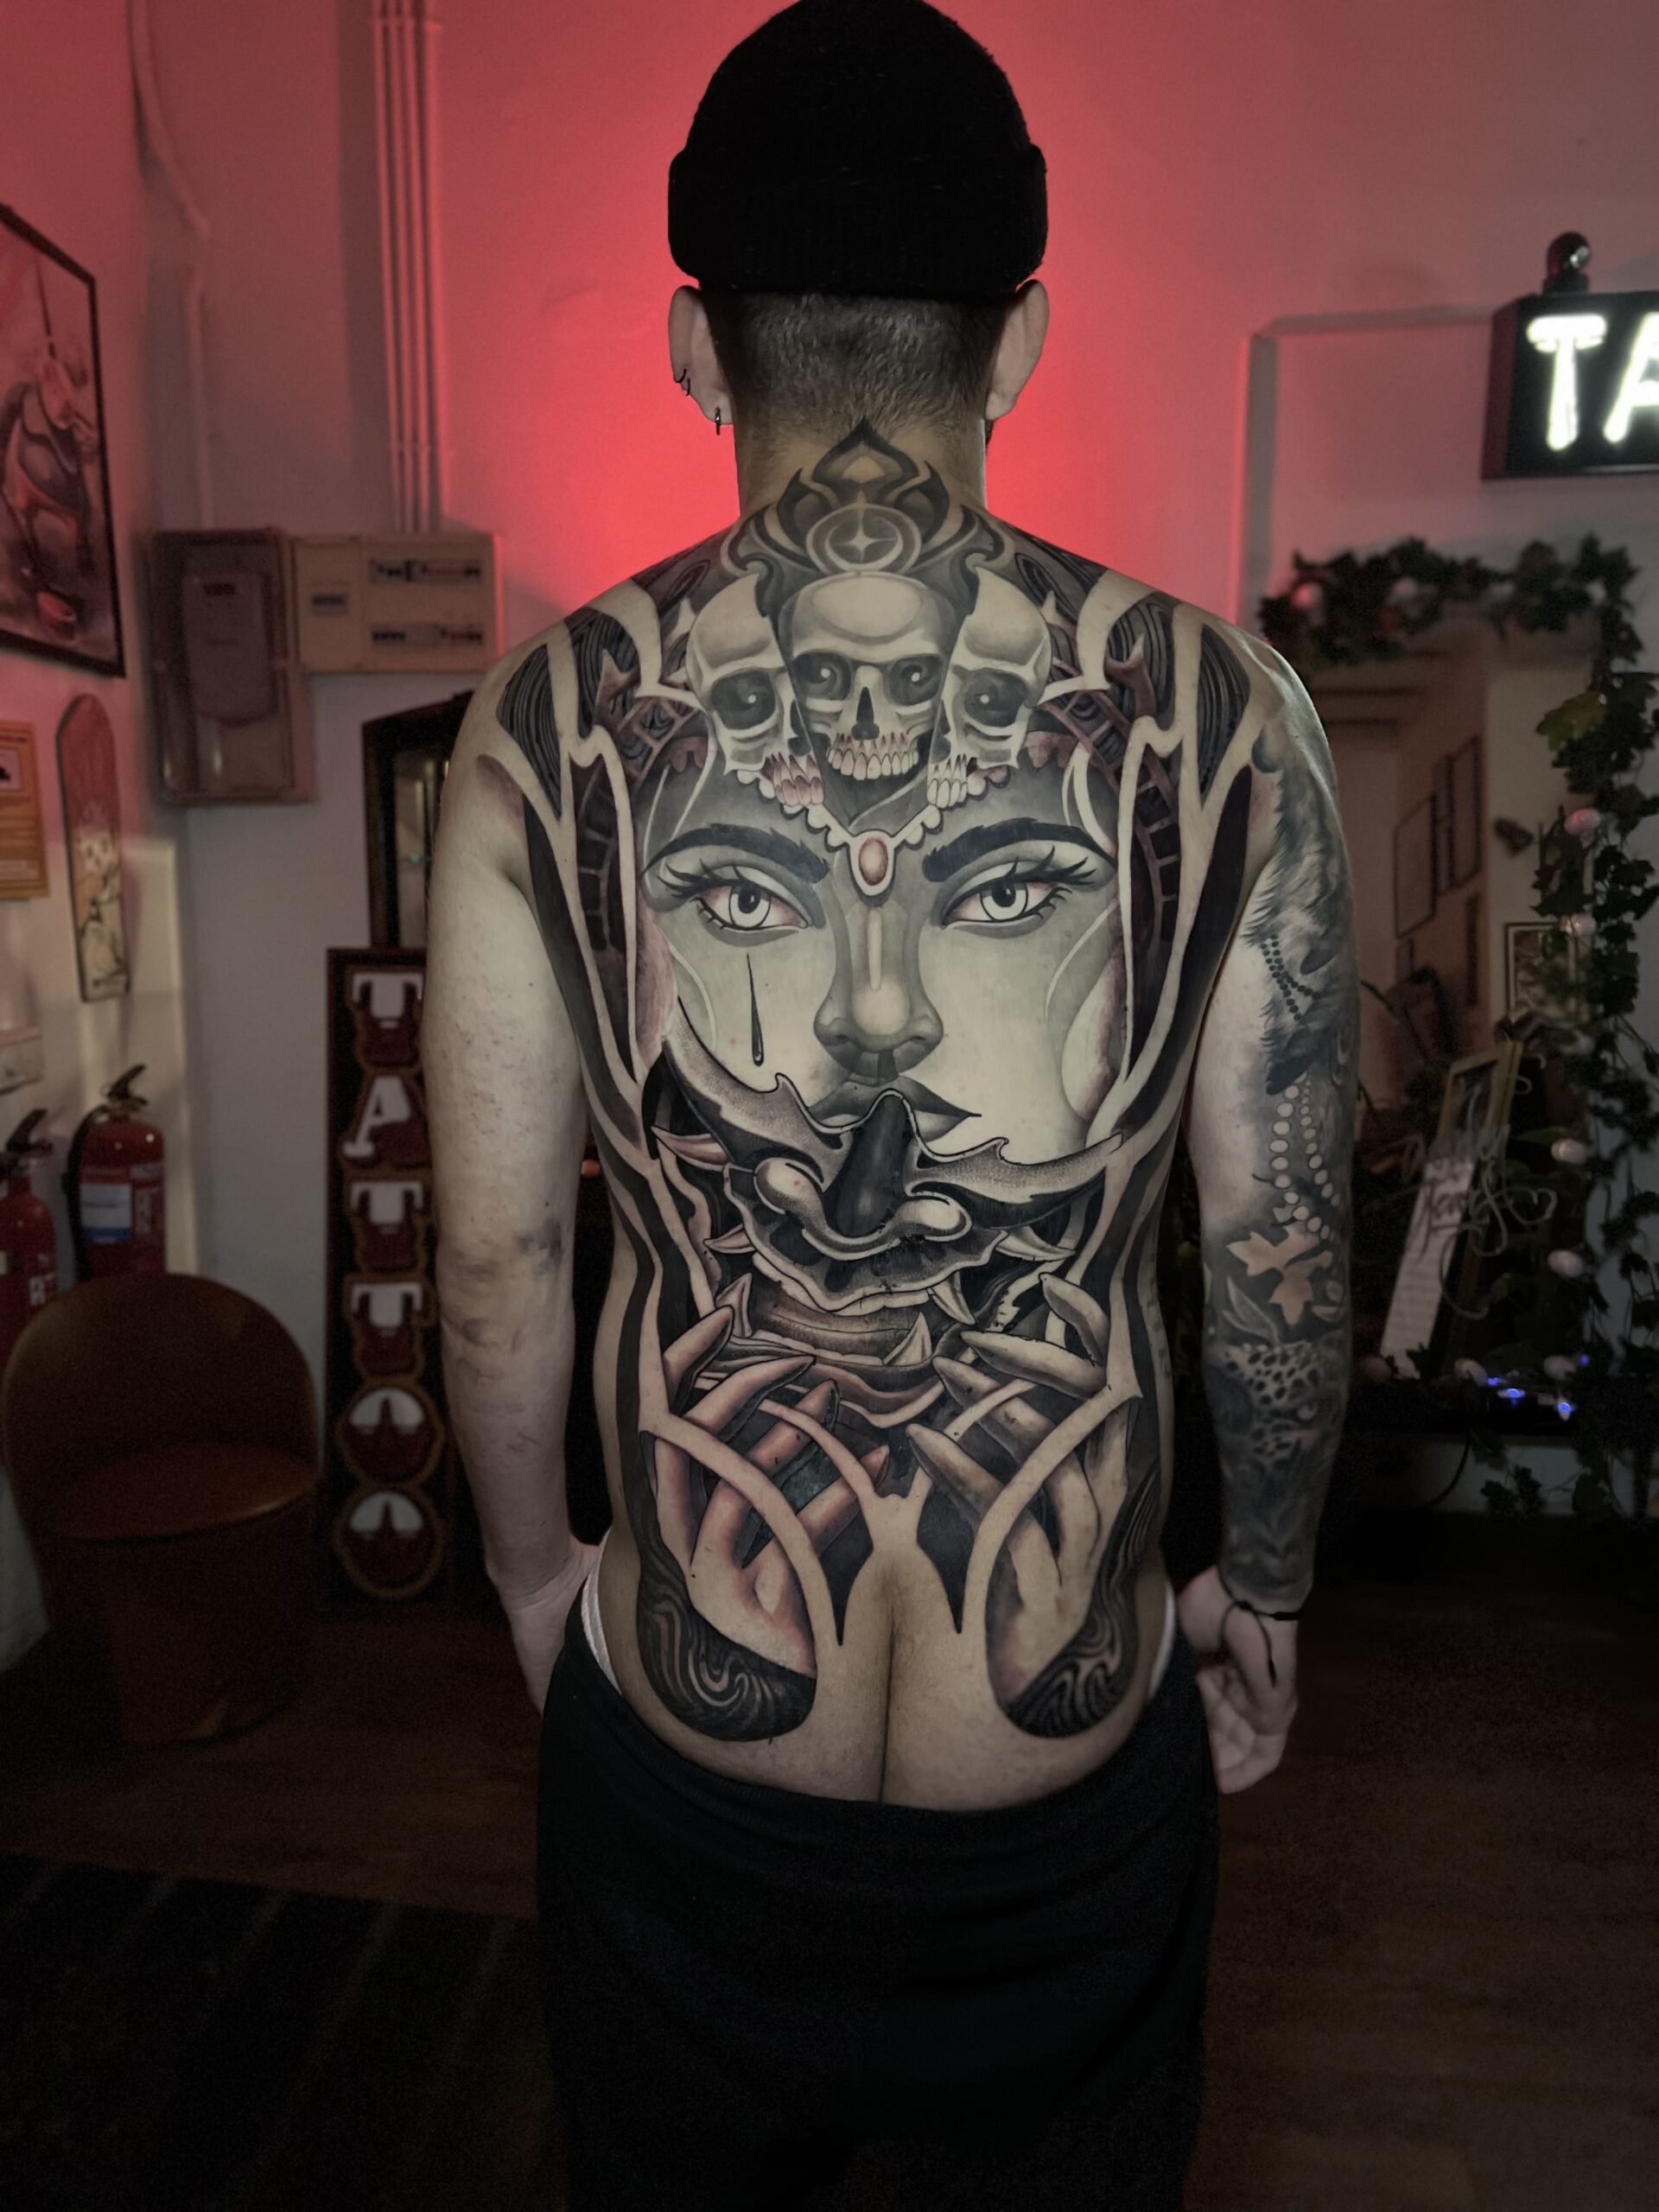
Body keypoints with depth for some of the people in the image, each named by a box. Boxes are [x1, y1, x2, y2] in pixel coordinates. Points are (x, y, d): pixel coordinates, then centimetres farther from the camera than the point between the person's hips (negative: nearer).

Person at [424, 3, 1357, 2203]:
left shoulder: (547, 720, -12)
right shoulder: (1219, 714, -12)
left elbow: (496, 1252, -7)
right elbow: (1284, 1260, -6)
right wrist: (1265, 1596, 11)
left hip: (681, 1745, 1)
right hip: (1073, 1757, 1)